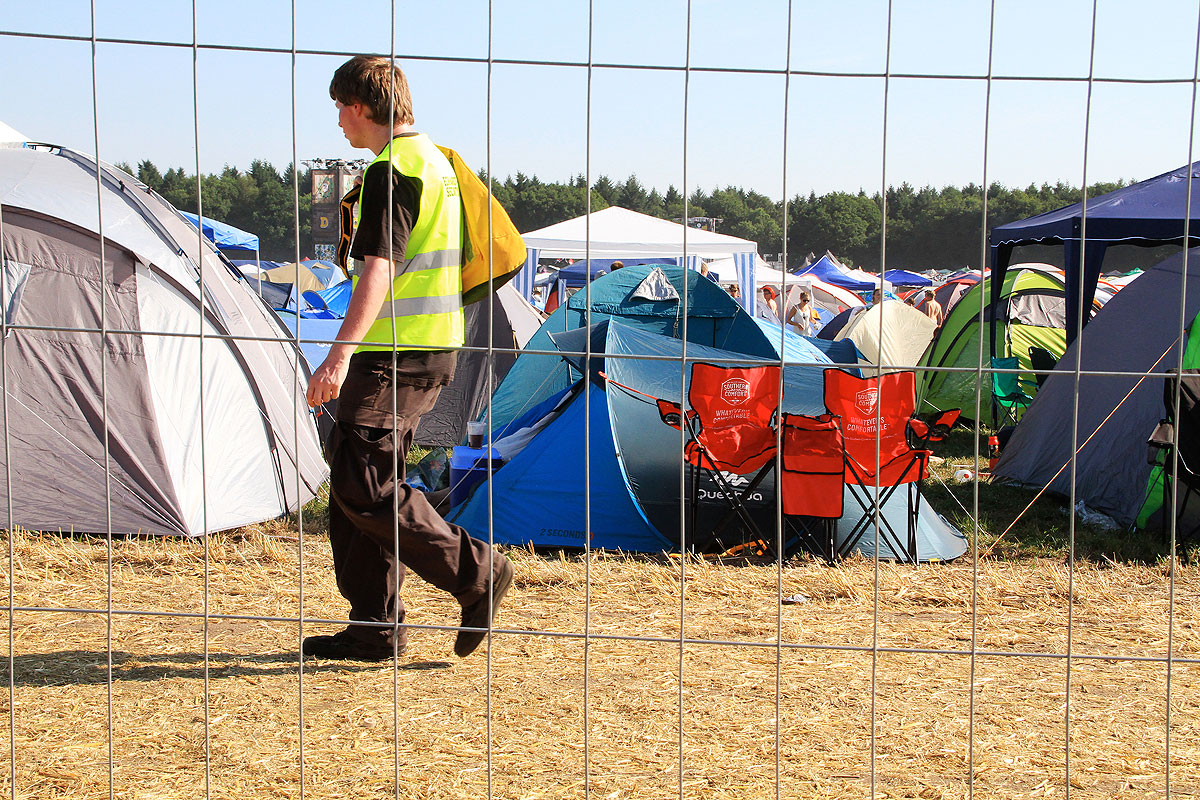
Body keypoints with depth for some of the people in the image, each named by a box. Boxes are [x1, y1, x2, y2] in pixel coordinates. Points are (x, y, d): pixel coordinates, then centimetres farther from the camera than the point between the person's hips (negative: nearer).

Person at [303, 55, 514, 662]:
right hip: (433, 350, 10)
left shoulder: (391, 169, -13)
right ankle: (374, 628, 14)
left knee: (362, 484, -9)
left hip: (395, 354, -10)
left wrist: (341, 352, -32)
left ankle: (474, 572, -5)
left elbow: (379, 268, -25)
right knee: (357, 479, 11)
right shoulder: (435, 161, 19)